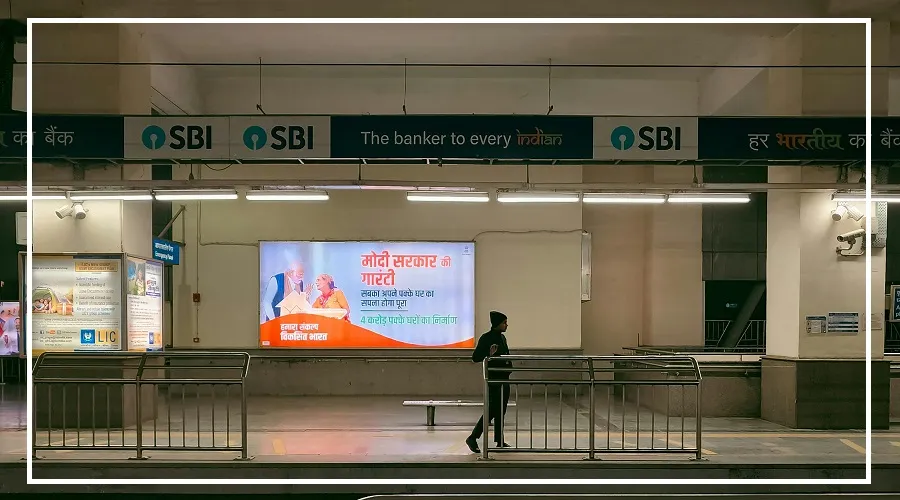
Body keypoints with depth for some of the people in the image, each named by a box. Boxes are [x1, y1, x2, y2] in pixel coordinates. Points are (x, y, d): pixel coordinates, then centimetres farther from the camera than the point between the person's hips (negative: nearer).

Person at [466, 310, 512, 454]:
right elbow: (475, 357, -15)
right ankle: (473, 438, -4)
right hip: (493, 379, -8)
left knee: (501, 411, 11)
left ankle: (500, 442, 17)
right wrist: (489, 354, -30)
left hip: (504, 378, 8)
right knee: (492, 410, -10)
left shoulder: (502, 337, 13)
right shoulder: (486, 338, -12)